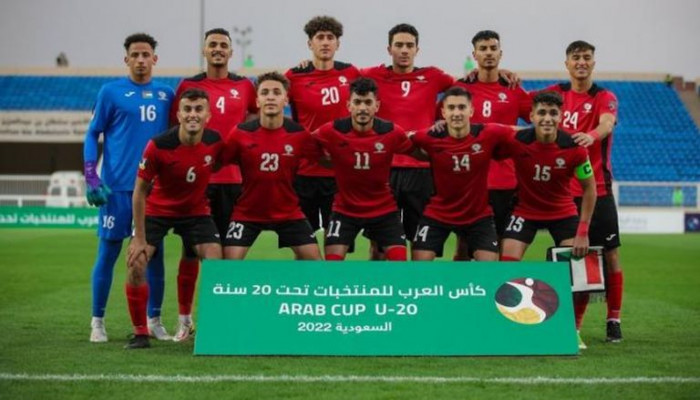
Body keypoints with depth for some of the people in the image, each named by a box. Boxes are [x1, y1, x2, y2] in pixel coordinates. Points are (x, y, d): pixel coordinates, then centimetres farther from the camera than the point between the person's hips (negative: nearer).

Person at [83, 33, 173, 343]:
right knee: (108, 251, 0)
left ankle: (154, 321, 15)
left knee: (154, 253, 6)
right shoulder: (111, 92, 0)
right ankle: (97, 321, 8)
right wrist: (91, 178, -7)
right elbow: (92, 135, 2)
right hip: (118, 186, -3)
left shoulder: (166, 94, 9)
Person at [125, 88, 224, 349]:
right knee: (135, 264, -14)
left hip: (196, 211, 2)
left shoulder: (216, 142, -18)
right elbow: (140, 191, -17)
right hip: (157, 210, -2)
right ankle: (140, 333, 0)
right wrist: (139, 239, -17)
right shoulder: (158, 146, -25)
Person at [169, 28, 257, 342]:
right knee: (191, 251, 1)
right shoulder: (188, 86, 3)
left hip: (232, 179, 1)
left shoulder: (244, 86, 7)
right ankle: (184, 319, 11)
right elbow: (175, 128, 8)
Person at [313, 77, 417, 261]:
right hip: (345, 209, -1)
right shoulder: (332, 131, -17)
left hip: (384, 210, 1)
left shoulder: (392, 132, -14)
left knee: (399, 259, -7)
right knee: (332, 259, -9)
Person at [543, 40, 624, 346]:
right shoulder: (556, 94, 7)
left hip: (598, 189, -2)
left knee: (609, 254, -2)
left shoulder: (605, 97, -4)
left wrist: (591, 135, -46)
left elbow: (607, 124, -24)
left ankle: (613, 320, 9)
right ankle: (573, 323, 13)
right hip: (562, 190, 2)